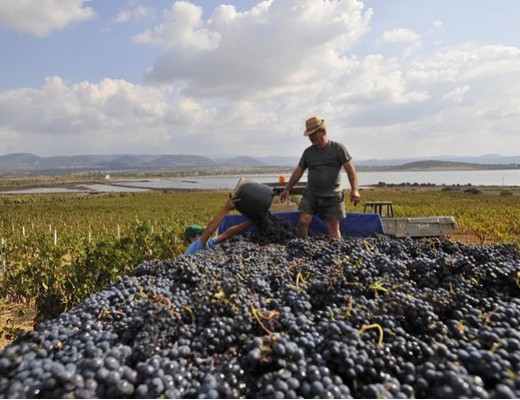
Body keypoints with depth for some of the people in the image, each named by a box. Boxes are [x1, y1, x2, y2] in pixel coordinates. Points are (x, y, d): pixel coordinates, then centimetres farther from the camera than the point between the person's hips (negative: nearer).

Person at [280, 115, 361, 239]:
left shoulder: (338, 148, -1)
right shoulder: (308, 152, 9)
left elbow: (350, 169, -6)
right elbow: (298, 172, 14)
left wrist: (354, 189, -17)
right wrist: (287, 190, 15)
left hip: (332, 196, -3)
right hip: (311, 194, 3)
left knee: (334, 227, -1)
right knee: (303, 220, -10)